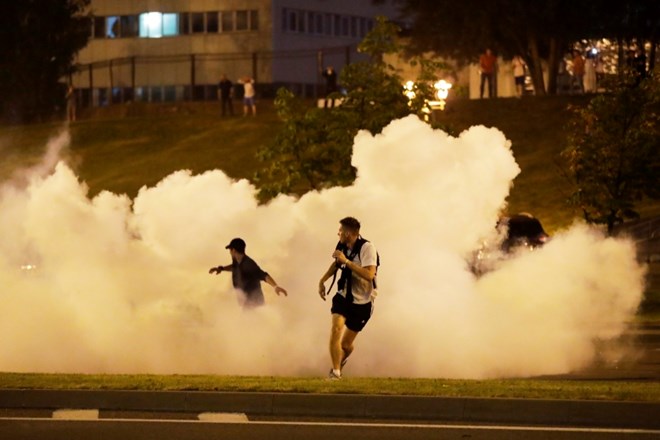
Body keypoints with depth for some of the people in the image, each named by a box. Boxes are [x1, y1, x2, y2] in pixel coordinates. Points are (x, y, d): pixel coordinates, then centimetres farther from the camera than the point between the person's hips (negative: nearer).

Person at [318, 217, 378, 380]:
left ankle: (339, 365, 38)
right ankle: (335, 372, -17)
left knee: (346, 344, 6)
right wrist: (322, 281, 13)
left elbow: (369, 275, -34)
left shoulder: (367, 248, -22)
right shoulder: (343, 246, -3)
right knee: (336, 329, -22)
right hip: (343, 296, 4)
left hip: (362, 302, -4)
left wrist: (346, 261, -34)